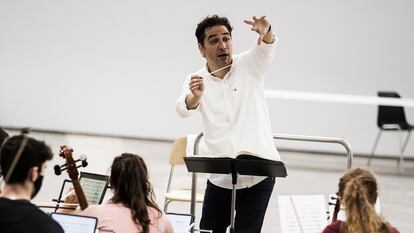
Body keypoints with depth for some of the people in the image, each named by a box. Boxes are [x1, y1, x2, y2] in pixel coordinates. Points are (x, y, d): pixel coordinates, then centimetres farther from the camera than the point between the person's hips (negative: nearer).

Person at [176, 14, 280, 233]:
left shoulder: (250, 65, -1)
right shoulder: (196, 81, 0)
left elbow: (266, 48, -23)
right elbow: (183, 109, -21)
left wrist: (266, 33, -47)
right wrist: (195, 97, -45)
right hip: (220, 178, 2)